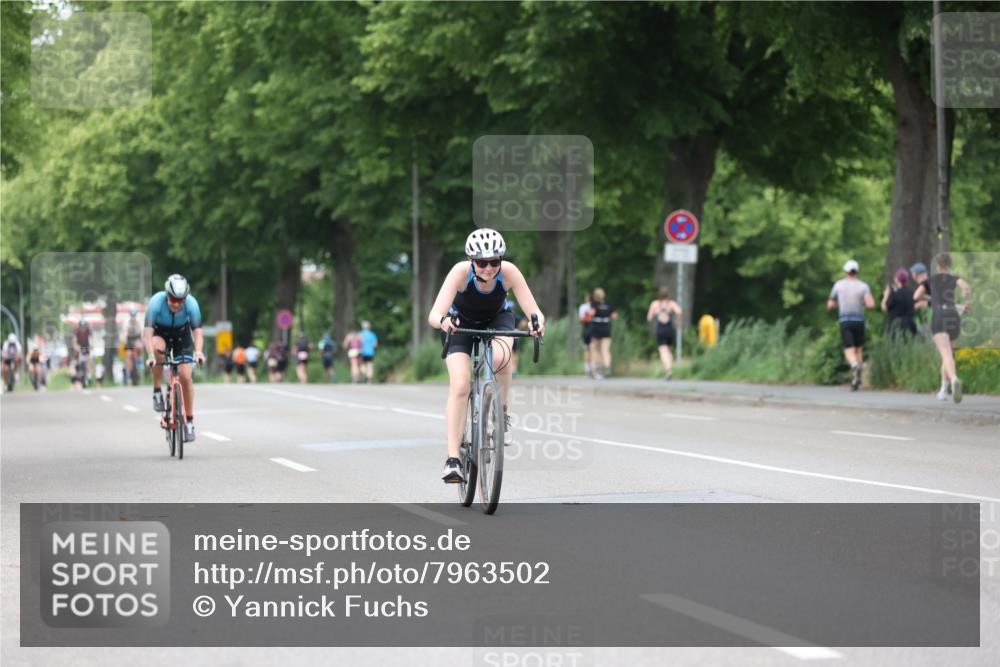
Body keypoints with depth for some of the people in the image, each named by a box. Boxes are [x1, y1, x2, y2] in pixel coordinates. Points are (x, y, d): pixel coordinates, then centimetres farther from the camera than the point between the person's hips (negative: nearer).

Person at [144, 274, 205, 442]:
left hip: (181, 334, 1)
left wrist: (198, 351, -52)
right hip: (160, 332, -1)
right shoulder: (156, 302, -33)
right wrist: (150, 355, -52)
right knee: (158, 348, -37)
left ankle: (189, 421, 3)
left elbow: (197, 330, -33)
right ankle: (157, 392, -20)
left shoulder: (191, 303, -29)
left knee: (186, 377, -10)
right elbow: (147, 332, -38)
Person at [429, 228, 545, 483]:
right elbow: (434, 315, -41)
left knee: (499, 357, -34)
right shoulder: (461, 272, -33)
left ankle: (502, 411, -7)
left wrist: (538, 323, -56)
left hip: (497, 319, 1)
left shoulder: (508, 272, -30)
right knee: (459, 385, -20)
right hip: (462, 323, -1)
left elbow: (533, 311, -33)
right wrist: (443, 321, -64)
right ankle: (453, 458, -15)